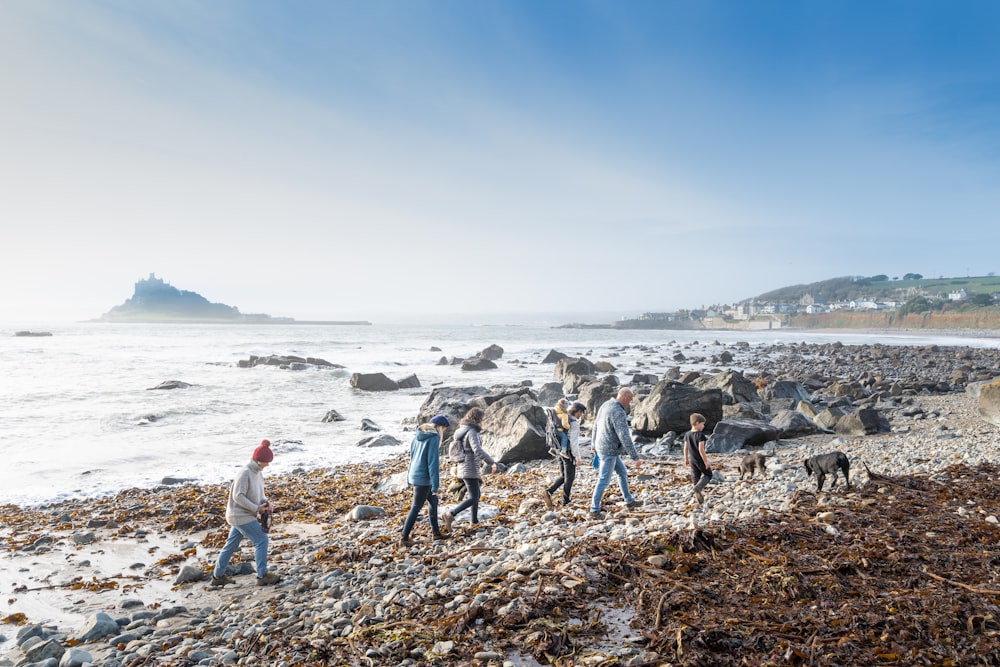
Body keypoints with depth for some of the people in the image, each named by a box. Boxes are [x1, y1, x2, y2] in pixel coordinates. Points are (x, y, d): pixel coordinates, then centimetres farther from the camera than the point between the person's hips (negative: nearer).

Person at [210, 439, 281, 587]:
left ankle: (218, 576, 31)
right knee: (261, 540, -9)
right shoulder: (245, 473, -22)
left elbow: (259, 492, 16)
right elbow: (238, 496, -24)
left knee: (231, 544, 18)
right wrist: (256, 508, -20)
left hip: (242, 515, 9)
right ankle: (262, 575, -2)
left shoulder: (257, 472, 5)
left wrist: (265, 502, -3)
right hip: (240, 515, -9)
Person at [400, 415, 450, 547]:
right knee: (416, 508, 2)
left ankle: (436, 532, 27)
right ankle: (404, 538, 10)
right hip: (423, 478, -8)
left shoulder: (418, 436, 8)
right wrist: (435, 485, -15)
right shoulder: (433, 438, -17)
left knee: (433, 501, 19)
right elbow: (433, 462, -19)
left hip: (414, 475, 8)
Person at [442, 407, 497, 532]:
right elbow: (477, 450, -31)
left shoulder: (463, 430, 12)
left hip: (464, 466, 10)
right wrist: (492, 462, -27)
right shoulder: (472, 431, -18)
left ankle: (475, 521, 27)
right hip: (470, 469, -10)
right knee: (473, 499, -8)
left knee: (477, 494, 21)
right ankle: (450, 514, -21)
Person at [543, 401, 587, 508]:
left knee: (563, 476, 18)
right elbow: (574, 442, -21)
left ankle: (548, 492, 2)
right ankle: (565, 501, 18)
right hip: (569, 454, -8)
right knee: (569, 478, 8)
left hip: (560, 451, 8)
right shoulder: (574, 423, -18)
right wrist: (578, 457, -14)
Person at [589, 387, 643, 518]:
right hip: (609, 451, -10)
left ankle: (629, 501, 33)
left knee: (622, 473, 21)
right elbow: (625, 438, -28)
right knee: (604, 480, 2)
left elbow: (596, 425, 15)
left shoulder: (606, 405, 4)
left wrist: (595, 444, 27)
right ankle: (595, 509, 12)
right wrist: (635, 457, -22)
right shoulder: (619, 413, -26)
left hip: (603, 447, 10)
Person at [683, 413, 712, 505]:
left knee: (695, 478, 14)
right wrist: (706, 461, -17)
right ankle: (698, 487, -11)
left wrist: (686, 459, 17)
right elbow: (701, 449, -23)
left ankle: (699, 498, 18)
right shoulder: (701, 435, -19)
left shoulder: (687, 434, 2)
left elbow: (685, 448, 7)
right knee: (708, 474, 13)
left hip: (692, 460, 6)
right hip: (700, 460, -6)